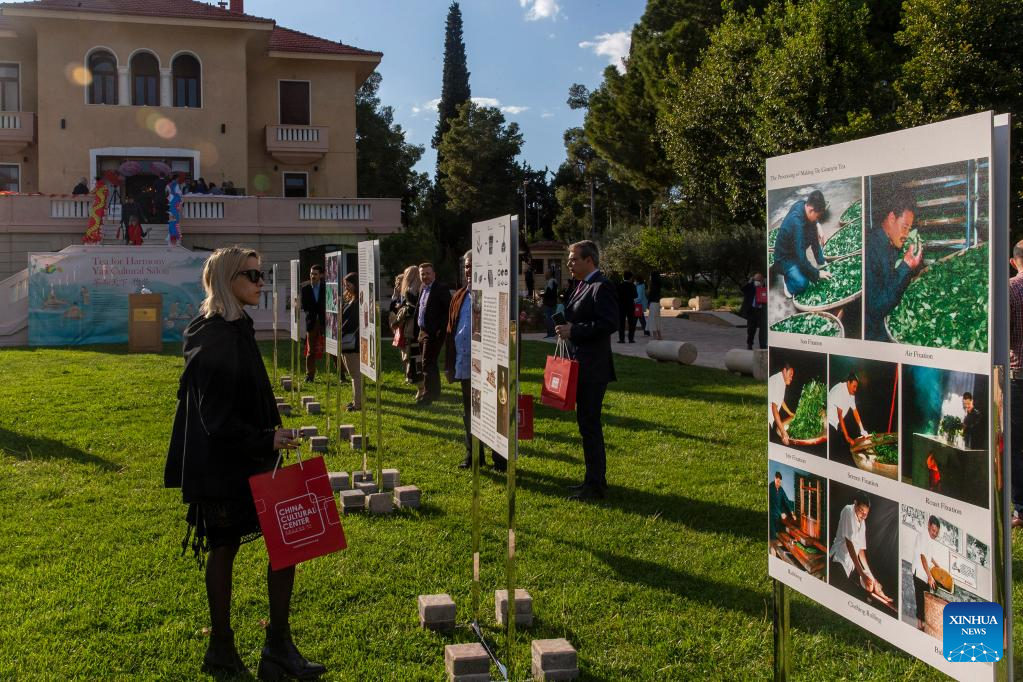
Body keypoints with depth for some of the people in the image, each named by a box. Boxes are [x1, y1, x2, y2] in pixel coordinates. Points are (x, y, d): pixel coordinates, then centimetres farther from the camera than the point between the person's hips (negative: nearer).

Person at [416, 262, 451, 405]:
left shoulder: (441, 289, -13)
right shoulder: (424, 289, 13)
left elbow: (449, 310, -17)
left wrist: (440, 329, -19)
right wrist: (419, 330, 11)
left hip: (434, 333, -9)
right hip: (423, 332, 9)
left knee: (428, 363, -8)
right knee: (431, 363, 17)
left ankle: (429, 395, -3)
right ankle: (435, 392, 29)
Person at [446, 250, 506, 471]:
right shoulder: (459, 297, 11)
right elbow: (450, 332, 13)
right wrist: (450, 365, 9)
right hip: (465, 367, 6)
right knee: (469, 414, 16)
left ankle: (500, 460, 10)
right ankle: (473, 455, 28)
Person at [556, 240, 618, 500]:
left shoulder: (601, 287, -14)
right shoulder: (582, 286, 16)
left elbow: (609, 323, -23)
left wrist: (573, 330, -20)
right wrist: (566, 327, 8)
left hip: (593, 369, -10)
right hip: (582, 366, 10)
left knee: (590, 425, -6)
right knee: (587, 424, 15)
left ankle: (595, 485, 1)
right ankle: (595, 478, 25)